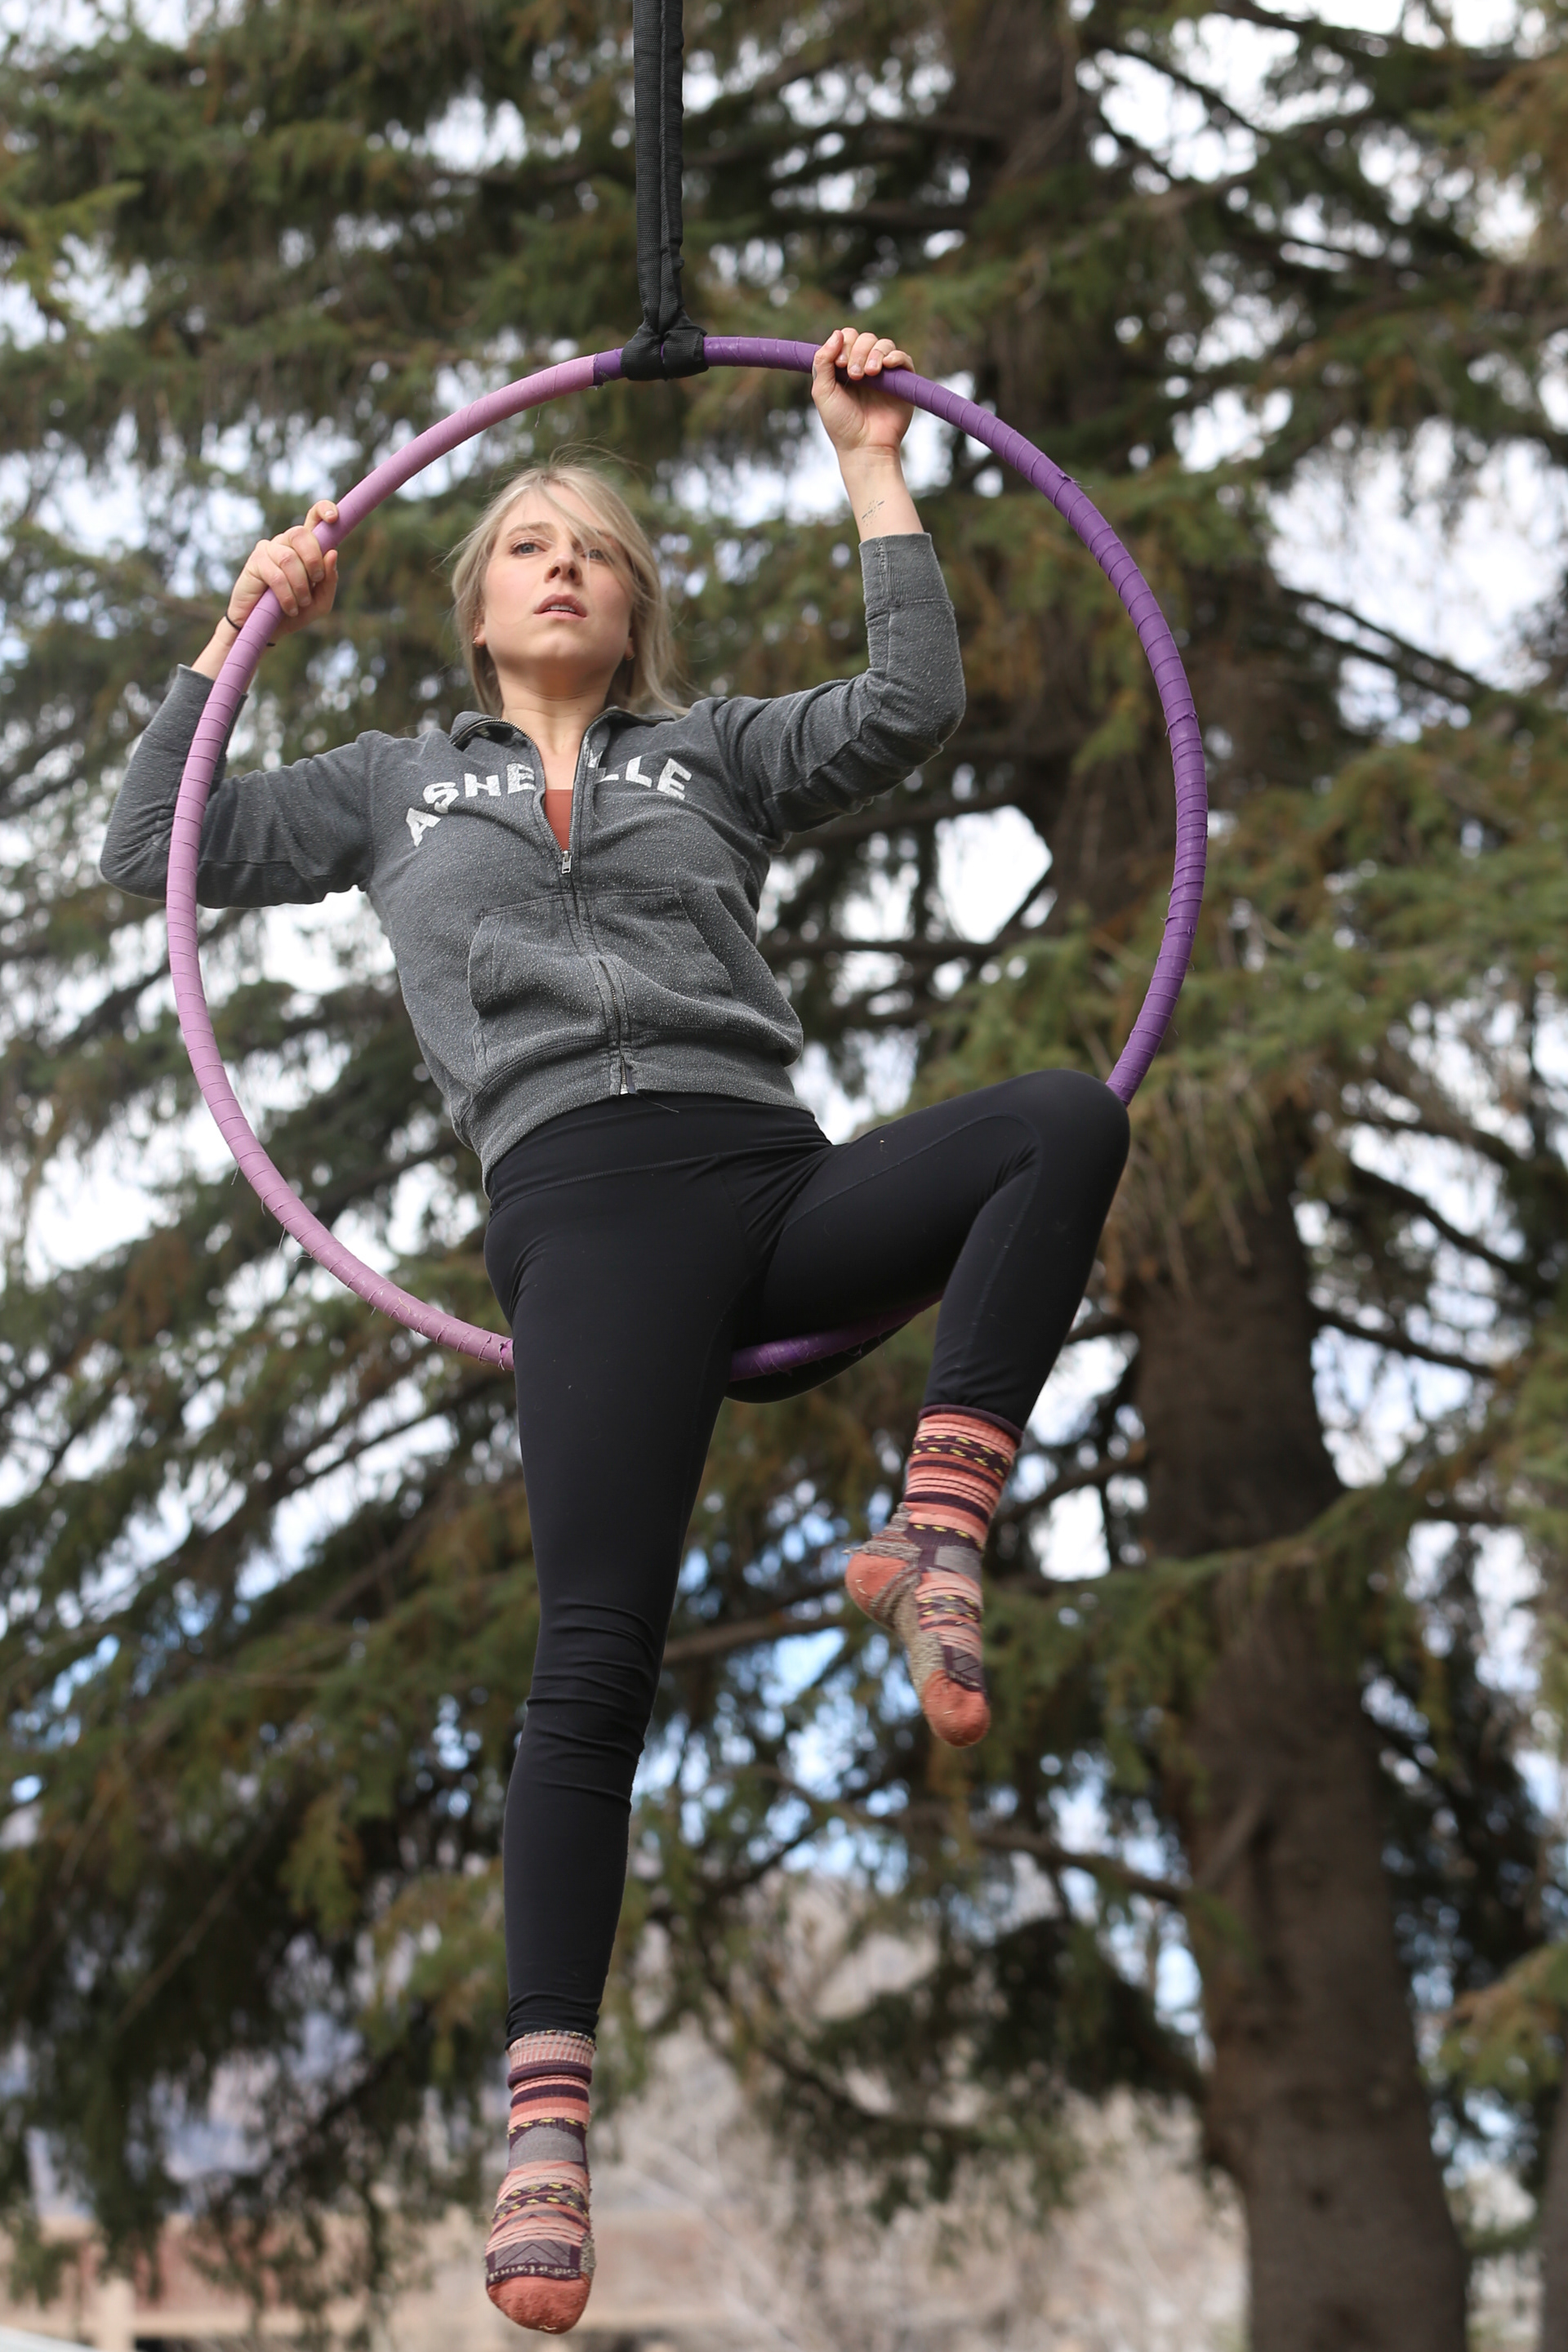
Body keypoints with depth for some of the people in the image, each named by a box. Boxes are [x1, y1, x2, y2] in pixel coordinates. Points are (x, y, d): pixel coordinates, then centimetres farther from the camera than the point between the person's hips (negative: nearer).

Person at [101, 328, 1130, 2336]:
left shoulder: (710, 750, 29)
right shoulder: (402, 783, 29)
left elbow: (910, 710, 14)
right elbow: (150, 855, 26)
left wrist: (873, 472, 18)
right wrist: (240, 634, 24)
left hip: (777, 1181, 2)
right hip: (588, 1197, -2)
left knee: (1068, 1121, -27)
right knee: (596, 1654, -19)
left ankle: (932, 1542, -31)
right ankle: (546, 2118, -22)